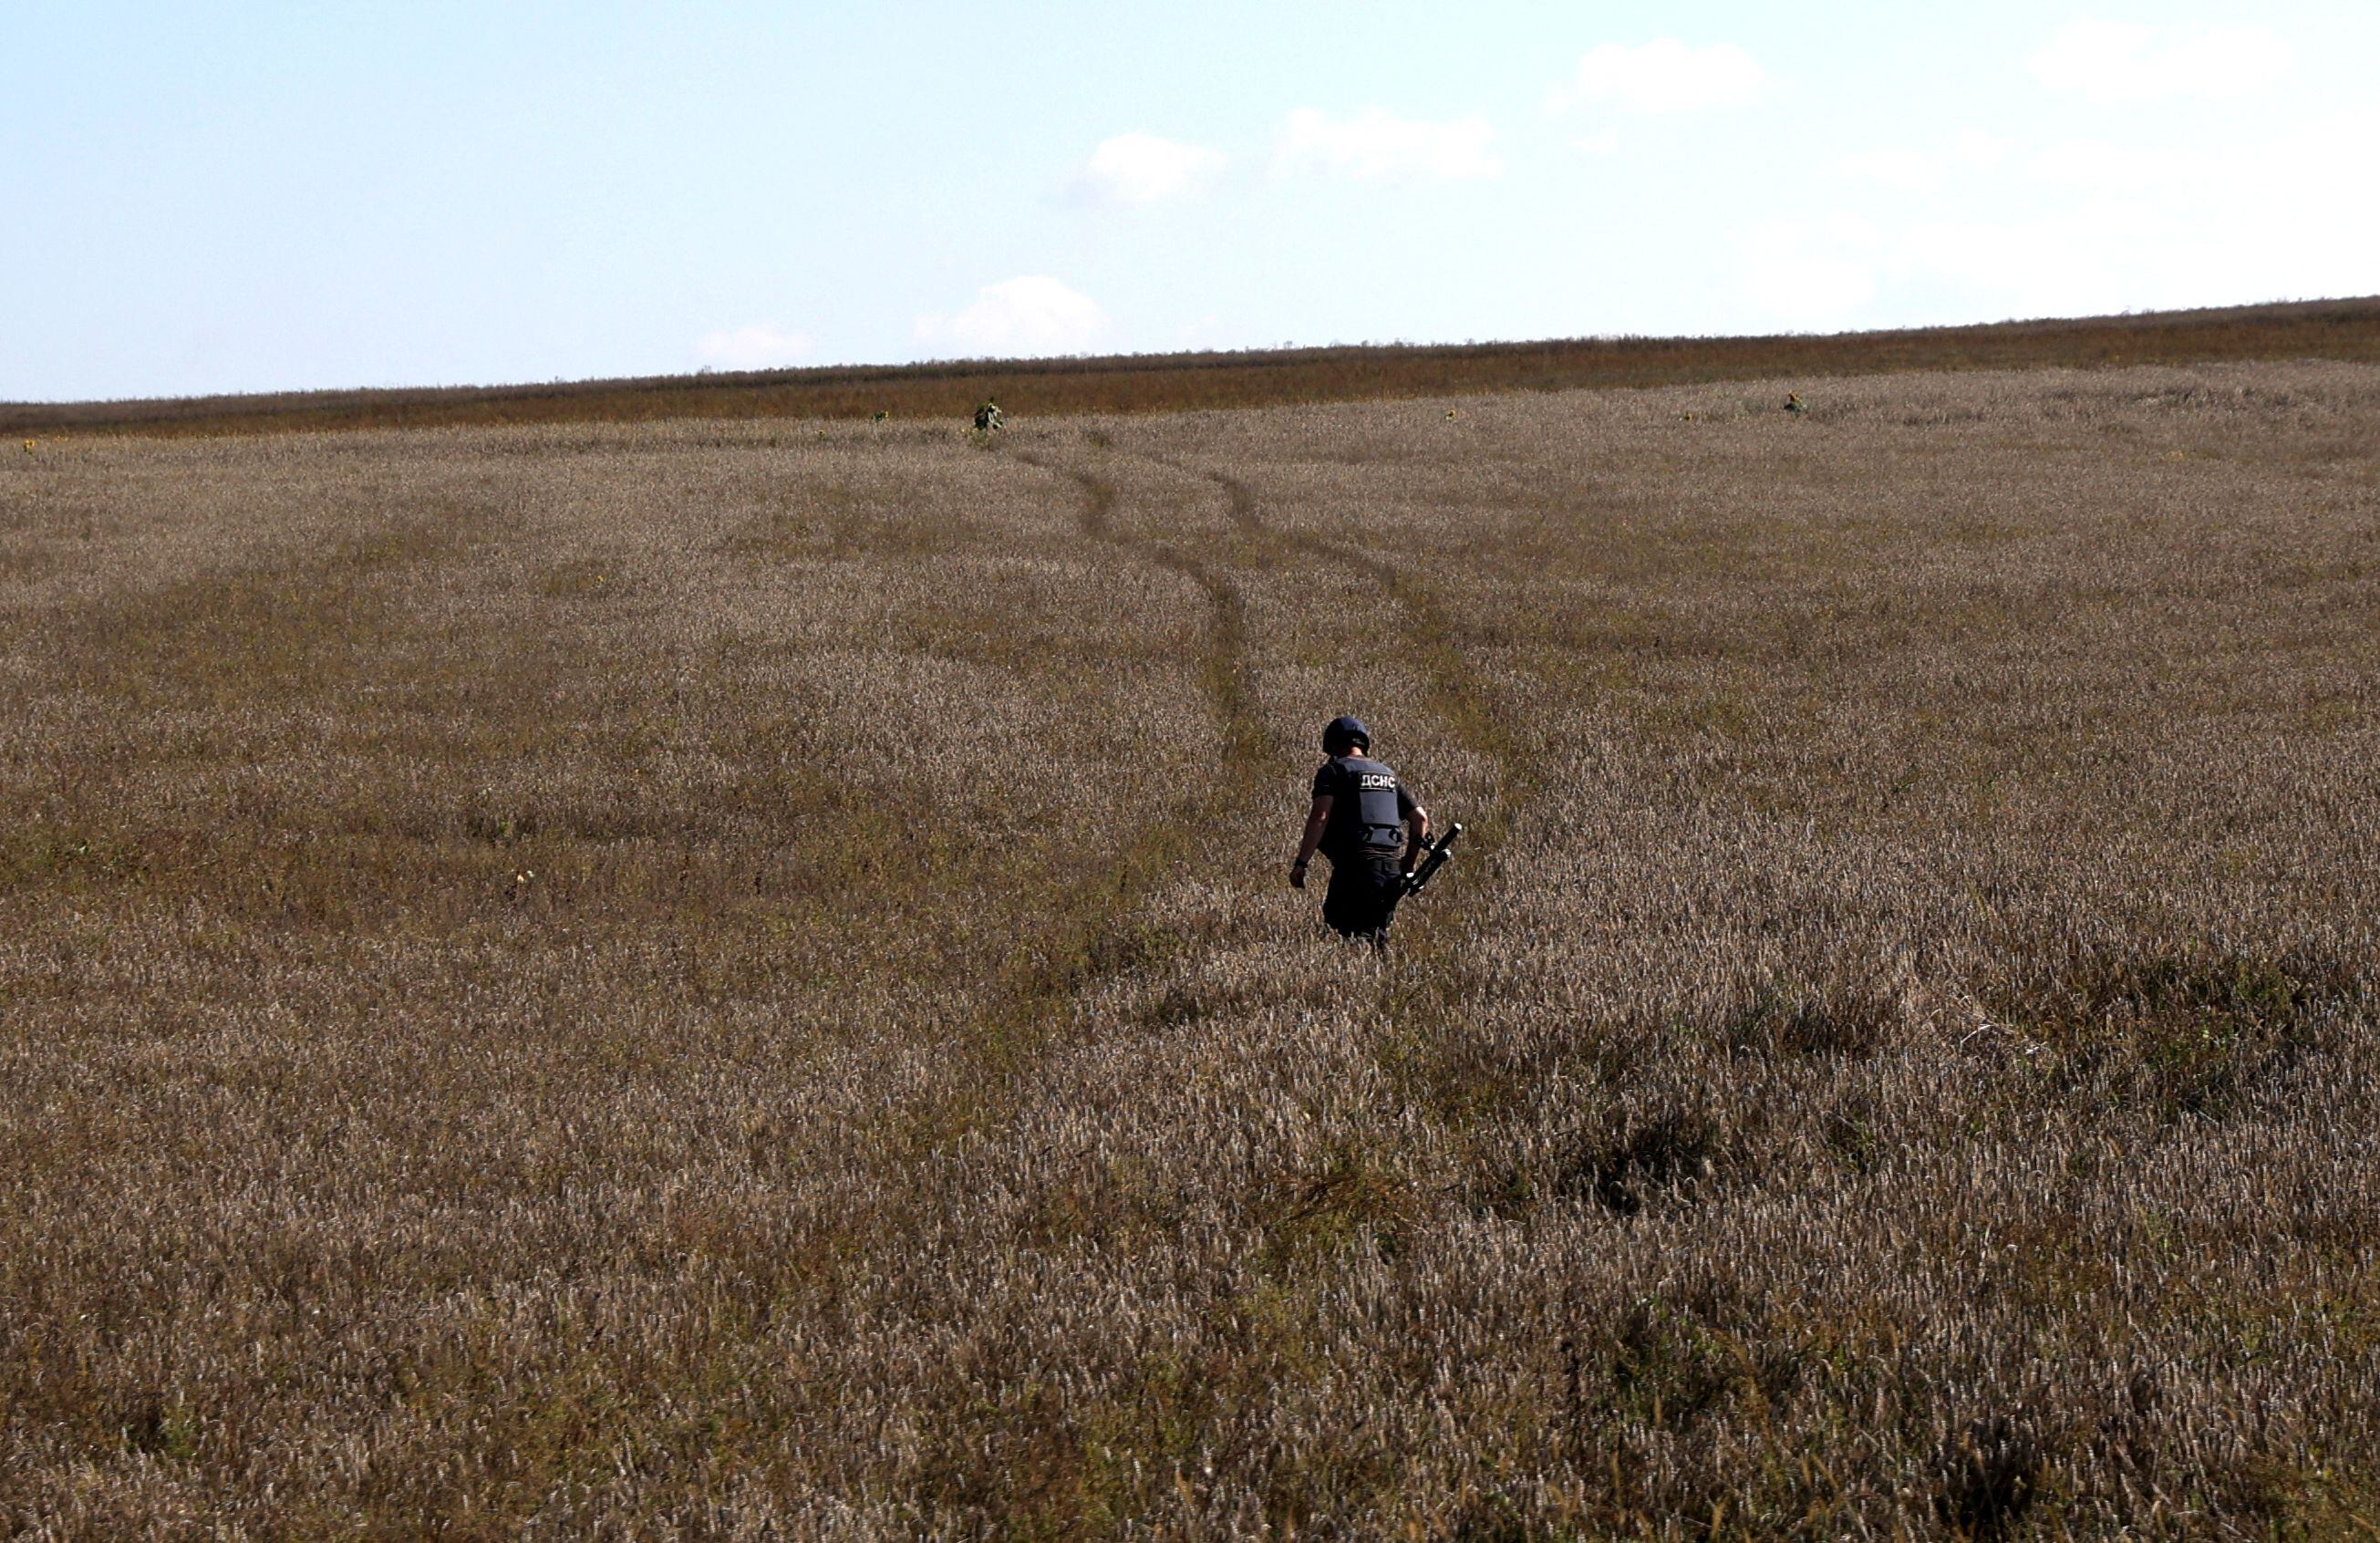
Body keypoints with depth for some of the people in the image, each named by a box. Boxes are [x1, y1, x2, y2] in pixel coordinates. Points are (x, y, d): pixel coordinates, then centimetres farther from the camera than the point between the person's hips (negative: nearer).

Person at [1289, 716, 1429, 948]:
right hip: (1391, 865, 6)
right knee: (1376, 934, 13)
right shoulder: (1387, 774, 23)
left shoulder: (1334, 770, 2)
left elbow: (1320, 817, -12)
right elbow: (1420, 818, 19)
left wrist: (1301, 863, -12)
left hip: (1355, 862, -6)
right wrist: (1407, 867, 24)